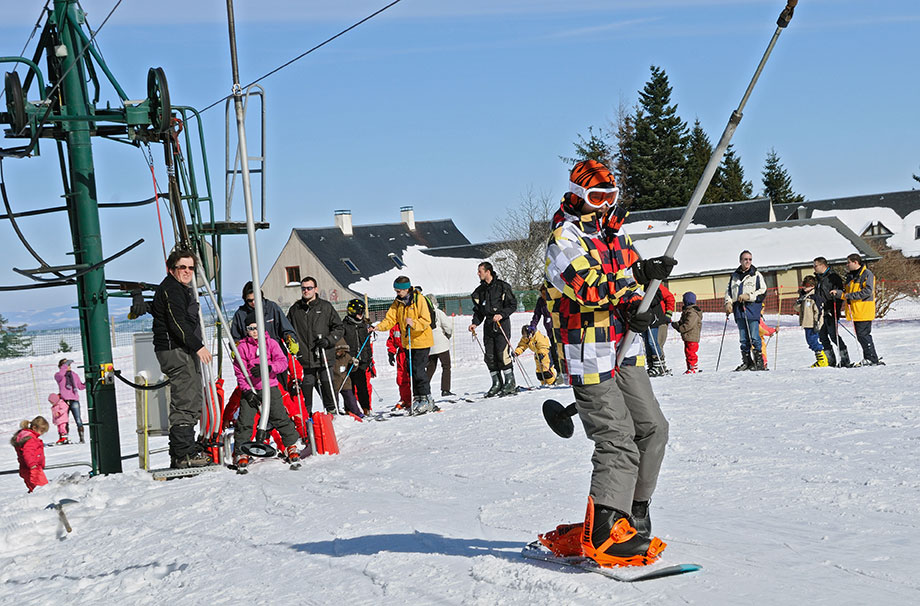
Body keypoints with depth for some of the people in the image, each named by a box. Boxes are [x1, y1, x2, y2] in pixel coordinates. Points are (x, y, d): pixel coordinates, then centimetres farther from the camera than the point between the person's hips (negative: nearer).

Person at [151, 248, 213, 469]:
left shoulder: (183, 290, 23)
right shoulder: (170, 289, -10)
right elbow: (177, 323, -20)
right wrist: (198, 346, -22)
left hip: (186, 352, 11)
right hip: (176, 351, -11)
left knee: (192, 403, 12)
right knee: (185, 403, -14)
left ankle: (180, 453, 16)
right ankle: (185, 454, -15)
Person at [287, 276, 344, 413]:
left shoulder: (325, 307, 4)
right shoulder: (295, 310, 11)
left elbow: (339, 328, 7)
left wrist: (328, 340, -8)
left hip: (324, 356, -2)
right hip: (304, 358, 2)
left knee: (327, 384, -1)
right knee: (306, 386, 2)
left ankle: (332, 411, 12)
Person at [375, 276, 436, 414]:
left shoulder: (419, 299, -12)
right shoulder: (398, 302, 7)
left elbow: (426, 321, -16)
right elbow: (390, 319, 2)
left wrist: (413, 323, -33)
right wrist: (379, 327, -15)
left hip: (421, 341, -7)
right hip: (407, 342, 7)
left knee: (418, 370, -11)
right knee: (412, 371, 9)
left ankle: (426, 399, -4)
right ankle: (417, 398, 18)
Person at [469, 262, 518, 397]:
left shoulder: (503, 287, -4)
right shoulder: (479, 291, 13)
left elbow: (513, 305, -4)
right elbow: (478, 311, 17)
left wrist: (501, 314, -18)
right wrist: (475, 323, 1)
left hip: (502, 323, -6)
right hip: (488, 325, 6)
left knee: (502, 354, -12)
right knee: (490, 356, 1)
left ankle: (510, 383, -3)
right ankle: (497, 384, 10)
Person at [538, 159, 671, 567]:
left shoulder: (616, 235, 15)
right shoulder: (563, 240, -11)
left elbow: (629, 285, 16)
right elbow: (588, 288, -25)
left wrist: (637, 307, -7)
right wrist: (639, 275, -30)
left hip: (623, 349, 9)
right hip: (589, 354, -9)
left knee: (652, 428, 9)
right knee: (618, 441, -14)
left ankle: (633, 513, 21)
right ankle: (602, 535, -15)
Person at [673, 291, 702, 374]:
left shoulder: (692, 313, -18)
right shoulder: (686, 311, 16)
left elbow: (688, 325, -24)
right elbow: (682, 322, 21)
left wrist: (679, 328, -16)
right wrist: (677, 324, 4)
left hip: (692, 337, -11)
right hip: (687, 337, 11)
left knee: (690, 352, -8)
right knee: (687, 352, 14)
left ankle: (693, 368, -4)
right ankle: (690, 368, 20)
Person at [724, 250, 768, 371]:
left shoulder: (756, 275, 5)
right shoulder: (734, 276, 17)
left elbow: (763, 292, 0)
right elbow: (728, 290, 24)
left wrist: (748, 296, -11)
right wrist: (728, 302, 7)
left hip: (752, 309, -4)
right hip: (739, 310, 4)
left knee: (754, 338, -9)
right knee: (743, 339, 6)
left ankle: (759, 362, -5)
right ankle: (747, 362, 11)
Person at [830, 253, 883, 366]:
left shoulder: (867, 274, -7)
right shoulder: (850, 276, 18)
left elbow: (868, 291, -18)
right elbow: (847, 293, 21)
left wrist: (851, 296, -18)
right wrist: (838, 293, 1)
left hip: (864, 311, -8)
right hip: (854, 312, 8)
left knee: (863, 335, -11)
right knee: (860, 336, 8)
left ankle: (872, 359, -7)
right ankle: (868, 358, 14)